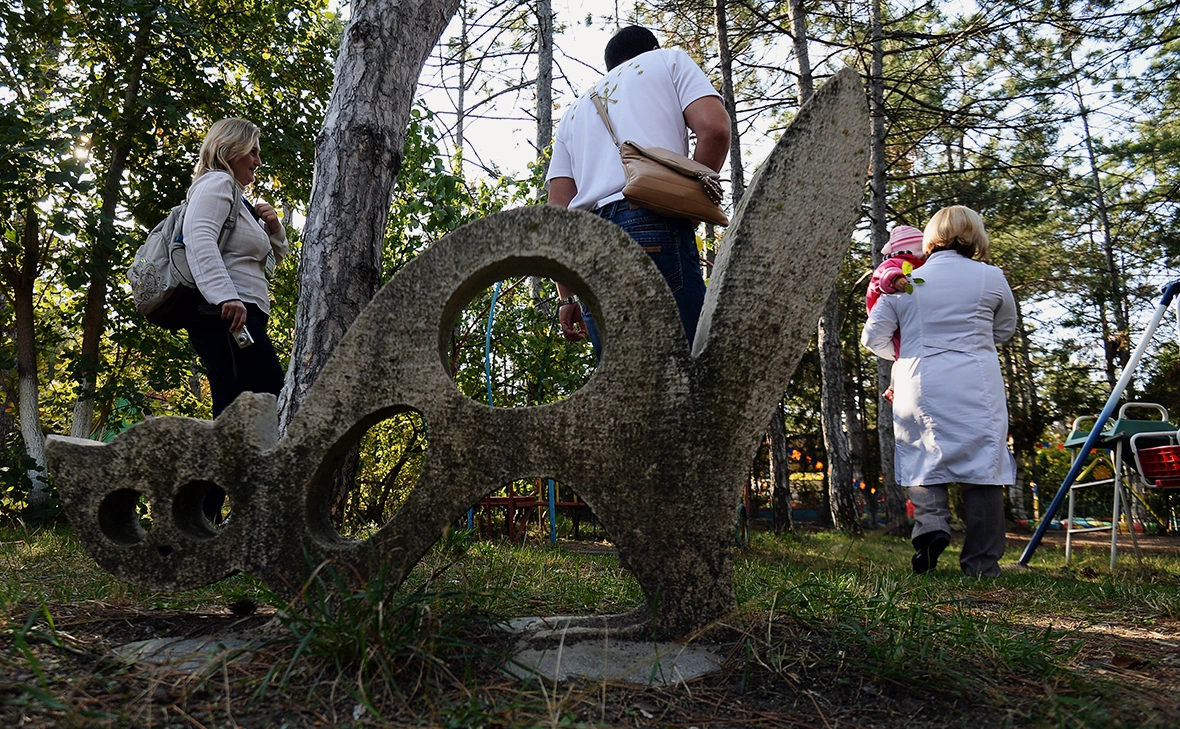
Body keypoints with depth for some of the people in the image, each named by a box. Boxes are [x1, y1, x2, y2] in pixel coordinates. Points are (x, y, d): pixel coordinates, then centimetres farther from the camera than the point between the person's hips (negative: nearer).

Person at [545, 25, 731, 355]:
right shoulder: (669, 60, 23)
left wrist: (567, 297, 18)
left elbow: (558, 211, 22)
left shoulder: (574, 112, 34)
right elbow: (714, 127, 2)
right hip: (654, 231, -5)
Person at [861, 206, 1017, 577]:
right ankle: (981, 563, 7)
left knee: (923, 456, 15)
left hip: (919, 384, 1)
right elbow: (1005, 330, 18)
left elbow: (872, 337, 5)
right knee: (982, 465, 4)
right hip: (977, 386, -1)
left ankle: (930, 521, -10)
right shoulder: (992, 277, 4)